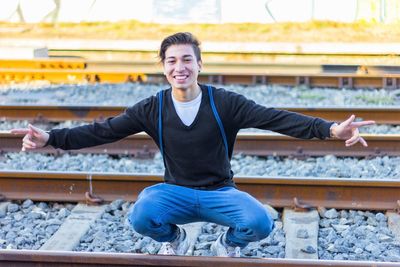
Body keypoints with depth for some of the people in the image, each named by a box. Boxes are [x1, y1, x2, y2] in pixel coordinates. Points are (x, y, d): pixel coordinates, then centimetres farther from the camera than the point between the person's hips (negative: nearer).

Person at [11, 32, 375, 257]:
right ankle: (174, 240, 7)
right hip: (176, 192, 1)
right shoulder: (152, 109, -6)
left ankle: (229, 245, 10)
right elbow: (103, 131, -7)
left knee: (260, 223, -30)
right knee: (141, 217, -32)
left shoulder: (225, 103, -11)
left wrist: (330, 129, -32)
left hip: (220, 191, 0)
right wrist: (51, 138, -18)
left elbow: (275, 118, -19)